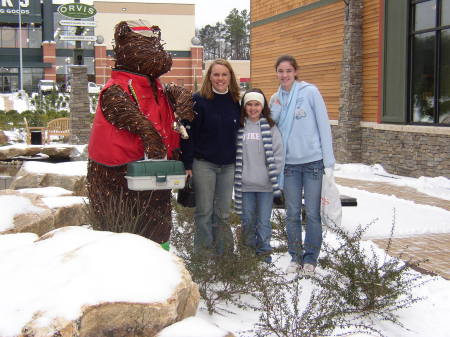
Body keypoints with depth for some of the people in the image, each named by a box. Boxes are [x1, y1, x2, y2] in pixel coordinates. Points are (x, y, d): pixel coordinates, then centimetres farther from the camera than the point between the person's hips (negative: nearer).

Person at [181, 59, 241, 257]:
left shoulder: (235, 102, 7)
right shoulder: (199, 100, -6)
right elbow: (188, 133, -9)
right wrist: (187, 164, -13)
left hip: (228, 166, 4)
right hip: (203, 164, -4)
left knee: (223, 212, 11)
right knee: (204, 210, 3)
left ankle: (223, 248, 22)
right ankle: (204, 249, 14)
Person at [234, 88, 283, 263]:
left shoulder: (270, 127, 1)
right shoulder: (239, 127, 5)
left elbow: (278, 152, 0)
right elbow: (234, 152, 7)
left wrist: (274, 175, -5)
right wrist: (237, 176, 2)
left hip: (265, 184, -1)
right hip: (245, 183, 1)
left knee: (264, 220, 4)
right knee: (247, 219, 10)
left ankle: (263, 250, 19)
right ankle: (249, 249, 24)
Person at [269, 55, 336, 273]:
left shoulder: (310, 92, -5)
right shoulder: (276, 99, 8)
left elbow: (324, 126, -5)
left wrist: (328, 162, -8)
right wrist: (275, 111, -7)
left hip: (313, 161, -4)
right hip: (290, 163, 4)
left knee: (312, 213, 3)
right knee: (292, 214, 8)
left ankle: (311, 257, 15)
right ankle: (295, 257, 21)